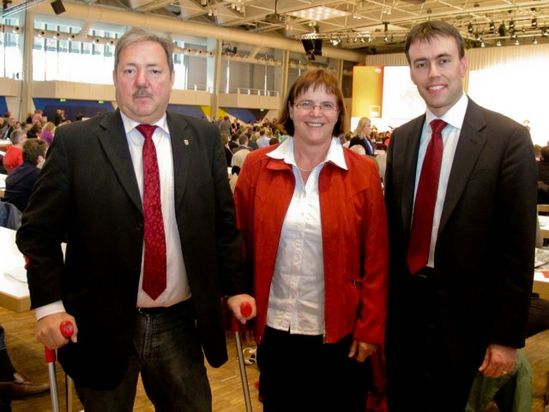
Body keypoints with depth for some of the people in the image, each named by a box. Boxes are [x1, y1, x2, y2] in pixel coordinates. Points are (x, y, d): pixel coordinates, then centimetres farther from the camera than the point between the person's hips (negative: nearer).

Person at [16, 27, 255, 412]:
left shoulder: (204, 138, 0)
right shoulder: (75, 141, -7)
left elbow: (223, 221, 6)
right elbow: (38, 231, -3)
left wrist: (235, 287, 3)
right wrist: (49, 304, -12)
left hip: (180, 323, 2)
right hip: (100, 326, -1)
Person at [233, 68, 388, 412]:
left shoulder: (363, 172, -6)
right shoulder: (257, 166, -4)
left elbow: (376, 259, -5)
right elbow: (240, 244, 3)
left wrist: (370, 329, -5)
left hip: (340, 332, -1)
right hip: (274, 327, 1)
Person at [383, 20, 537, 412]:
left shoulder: (508, 138, -12)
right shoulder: (401, 138, 5)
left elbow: (517, 246, -11)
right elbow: (393, 226, 8)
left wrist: (508, 335, -10)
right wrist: (384, 297, 7)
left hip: (459, 309, -4)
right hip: (403, 301, 5)